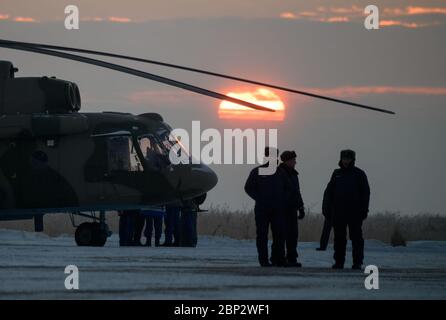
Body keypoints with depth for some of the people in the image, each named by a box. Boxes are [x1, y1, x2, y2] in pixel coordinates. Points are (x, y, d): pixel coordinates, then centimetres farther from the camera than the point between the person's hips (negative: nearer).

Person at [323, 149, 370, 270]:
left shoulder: (359, 174, 5)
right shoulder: (337, 174, 13)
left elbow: (365, 192, 2)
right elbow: (329, 192, 13)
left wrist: (364, 210, -7)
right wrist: (327, 209, 5)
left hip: (355, 213, -3)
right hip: (338, 212, 3)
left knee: (356, 237, -2)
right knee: (339, 238, 4)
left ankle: (357, 263, 0)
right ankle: (339, 261, 8)